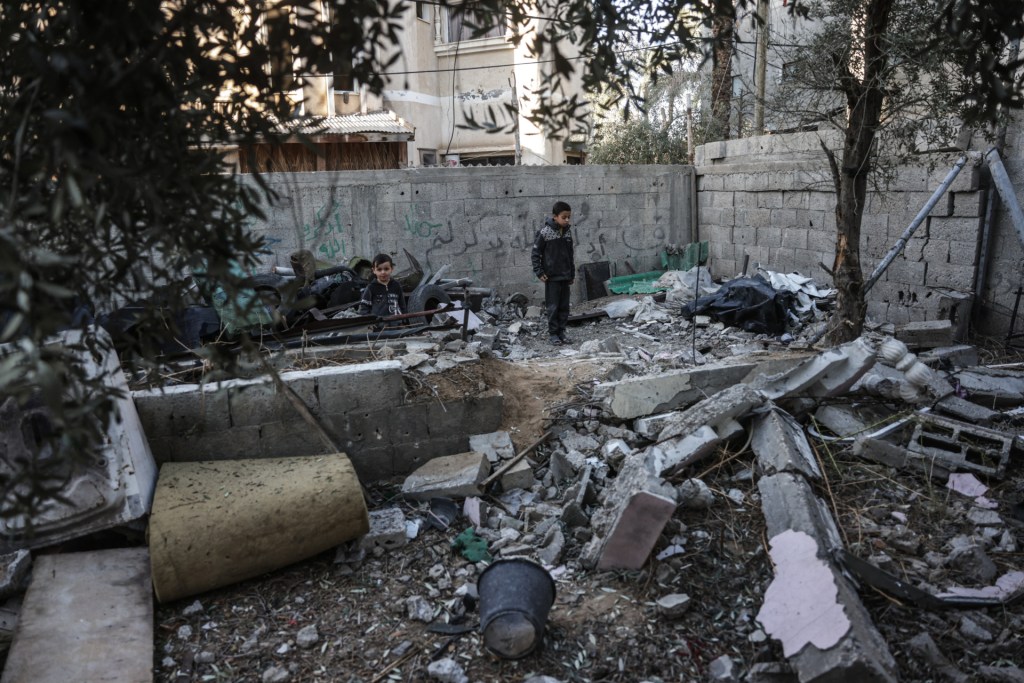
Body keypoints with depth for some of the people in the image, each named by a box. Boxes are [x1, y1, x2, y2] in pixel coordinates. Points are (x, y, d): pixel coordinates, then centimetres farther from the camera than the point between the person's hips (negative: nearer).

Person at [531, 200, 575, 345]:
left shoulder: (567, 232, 6)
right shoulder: (545, 231, -11)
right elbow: (535, 253, -6)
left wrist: (572, 274, 16)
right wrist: (539, 272, -10)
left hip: (565, 276, 5)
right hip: (552, 276, -5)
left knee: (564, 306, 9)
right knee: (553, 306, 0)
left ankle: (561, 331, 19)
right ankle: (553, 333, 10)